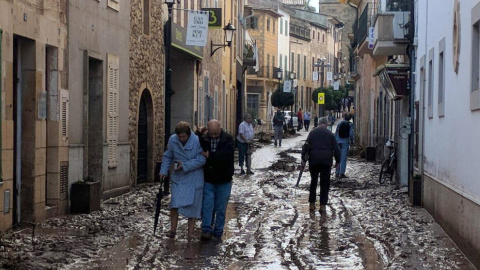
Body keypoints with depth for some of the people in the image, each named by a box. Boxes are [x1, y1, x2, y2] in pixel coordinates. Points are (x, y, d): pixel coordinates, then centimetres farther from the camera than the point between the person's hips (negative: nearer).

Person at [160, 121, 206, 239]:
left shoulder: (197, 141, -13)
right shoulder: (173, 140, -2)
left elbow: (201, 159, -17)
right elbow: (167, 157, 11)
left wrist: (185, 166, -20)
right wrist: (164, 171, 4)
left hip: (194, 178, -2)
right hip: (178, 177, 2)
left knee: (192, 204, 4)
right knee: (175, 202, -10)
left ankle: (190, 231, 14)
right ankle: (173, 229, 0)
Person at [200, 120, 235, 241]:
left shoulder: (228, 139, -9)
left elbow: (226, 156, -25)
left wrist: (210, 155, -26)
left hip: (223, 181, -1)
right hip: (208, 180, 1)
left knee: (221, 209, 8)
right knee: (207, 206, -4)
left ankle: (217, 234, 17)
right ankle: (206, 230, 0)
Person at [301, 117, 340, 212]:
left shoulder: (313, 132, 6)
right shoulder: (330, 134, 4)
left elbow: (306, 146, 2)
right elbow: (336, 148, 3)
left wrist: (303, 157, 7)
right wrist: (337, 161, 11)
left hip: (314, 159, 1)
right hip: (326, 160, -1)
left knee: (313, 181, 14)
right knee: (325, 183, 4)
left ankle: (312, 203, 13)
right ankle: (322, 205, 1)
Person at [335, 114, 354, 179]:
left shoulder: (339, 124, 4)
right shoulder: (350, 124, -4)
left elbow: (336, 133, 4)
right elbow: (351, 134, -10)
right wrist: (351, 140, 6)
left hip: (338, 142, 3)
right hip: (345, 142, -3)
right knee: (343, 158, 0)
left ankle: (337, 173, 11)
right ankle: (341, 173, -4)